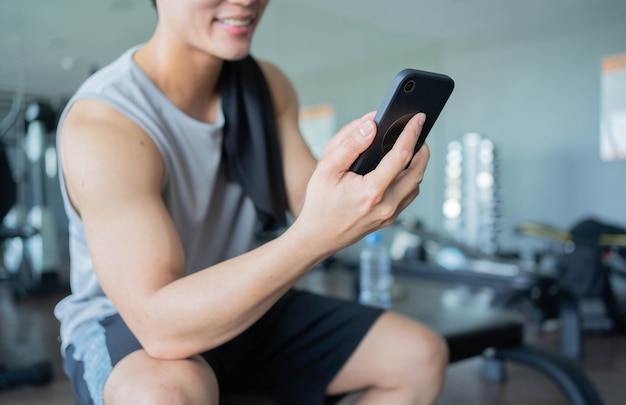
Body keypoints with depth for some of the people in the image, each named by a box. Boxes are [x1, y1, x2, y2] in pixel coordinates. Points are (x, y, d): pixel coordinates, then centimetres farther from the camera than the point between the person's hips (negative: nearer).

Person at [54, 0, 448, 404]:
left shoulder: (269, 87, -3)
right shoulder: (100, 122, -24)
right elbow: (160, 326, -34)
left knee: (422, 354, 1)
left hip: (239, 304, 6)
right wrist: (317, 234, -46)